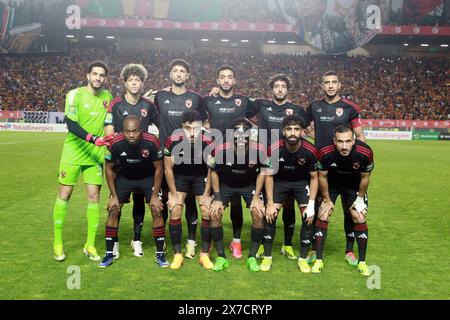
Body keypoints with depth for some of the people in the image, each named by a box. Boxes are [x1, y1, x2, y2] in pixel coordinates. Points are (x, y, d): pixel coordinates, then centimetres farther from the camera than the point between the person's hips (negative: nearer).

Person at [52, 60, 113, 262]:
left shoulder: (108, 97, 6)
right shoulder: (75, 94, -7)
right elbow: (71, 124, -17)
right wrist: (93, 138, -29)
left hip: (96, 155, 3)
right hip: (73, 152, -3)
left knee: (94, 196, 1)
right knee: (64, 194, 2)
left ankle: (90, 245, 12)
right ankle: (57, 243, 18)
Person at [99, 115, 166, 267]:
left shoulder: (152, 142, -30)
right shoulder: (116, 143, -27)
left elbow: (158, 169, -15)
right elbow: (109, 169, -10)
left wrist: (155, 195, -14)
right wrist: (114, 196, -10)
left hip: (148, 178, -1)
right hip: (124, 177, 1)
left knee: (157, 211, -11)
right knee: (113, 210, -7)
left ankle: (160, 254, 5)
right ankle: (109, 254, 9)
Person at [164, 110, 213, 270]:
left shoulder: (208, 142, -28)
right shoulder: (172, 141, -28)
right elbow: (168, 168, -13)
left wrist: (206, 194, -11)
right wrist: (174, 194, -11)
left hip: (201, 176, 0)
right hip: (179, 175, 0)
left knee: (208, 212, -9)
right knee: (175, 211, -12)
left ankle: (205, 254, 6)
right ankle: (177, 254, 2)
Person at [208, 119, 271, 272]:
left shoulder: (259, 150, -28)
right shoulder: (221, 150, -29)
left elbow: (263, 172, -8)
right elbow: (214, 172, -10)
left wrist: (256, 197, -10)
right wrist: (217, 198, -11)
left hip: (250, 184, 0)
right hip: (225, 184, 0)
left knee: (259, 212, -18)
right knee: (215, 213, -16)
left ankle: (252, 257, 0)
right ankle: (221, 257, 0)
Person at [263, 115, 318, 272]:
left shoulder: (310, 151, -27)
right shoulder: (274, 148, -28)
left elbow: (314, 177, -12)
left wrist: (311, 205, -18)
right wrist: (270, 203, -15)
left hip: (302, 182, 0)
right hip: (280, 181, 0)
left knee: (308, 217, -11)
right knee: (270, 215, -10)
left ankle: (303, 259, 7)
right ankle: (267, 257, 7)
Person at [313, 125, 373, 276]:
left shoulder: (365, 153, -33)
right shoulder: (325, 153, -35)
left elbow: (365, 177, -13)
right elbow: (322, 176, -16)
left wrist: (360, 199, -4)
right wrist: (327, 200, -7)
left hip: (354, 185, 1)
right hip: (331, 184, 0)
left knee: (360, 219, -3)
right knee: (323, 217, -7)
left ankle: (362, 262, 13)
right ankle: (319, 260, 6)